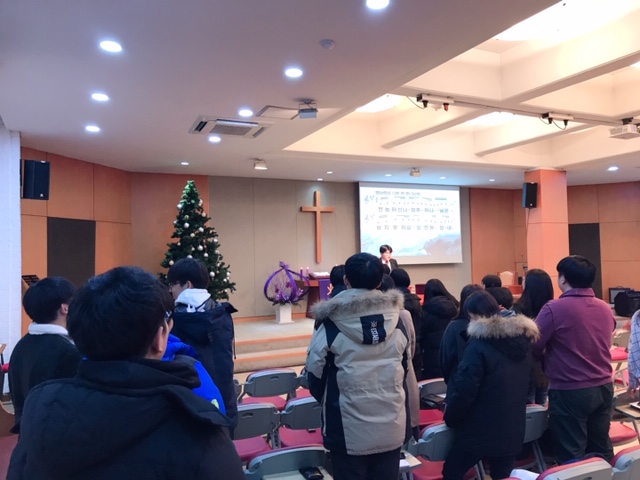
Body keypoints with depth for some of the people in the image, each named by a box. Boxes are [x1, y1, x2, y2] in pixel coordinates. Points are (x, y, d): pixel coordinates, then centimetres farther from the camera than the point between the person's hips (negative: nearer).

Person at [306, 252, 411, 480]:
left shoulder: (331, 324, -13)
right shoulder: (395, 320, -3)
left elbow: (315, 373, -5)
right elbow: (403, 367, 9)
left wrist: (326, 401, 15)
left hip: (349, 430, -3)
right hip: (392, 427, 3)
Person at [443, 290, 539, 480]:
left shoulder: (480, 344, -20)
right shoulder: (523, 339, 3)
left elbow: (464, 390, -20)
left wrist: (449, 418, -4)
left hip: (480, 430, -6)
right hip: (513, 429, 7)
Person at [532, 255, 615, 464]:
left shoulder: (554, 308, -17)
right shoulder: (606, 309, 4)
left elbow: (533, 347, -13)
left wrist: (551, 353, 10)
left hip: (570, 392, -6)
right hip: (604, 387, 6)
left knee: (571, 457, 5)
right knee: (601, 450, 18)